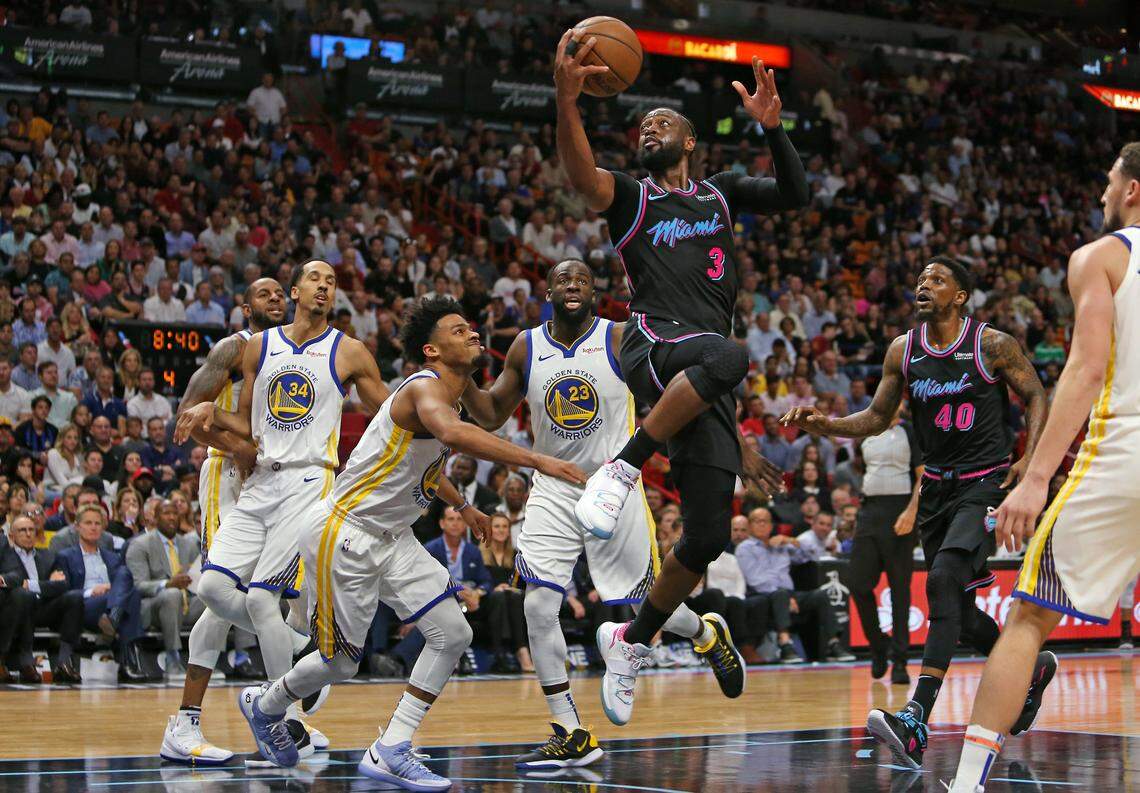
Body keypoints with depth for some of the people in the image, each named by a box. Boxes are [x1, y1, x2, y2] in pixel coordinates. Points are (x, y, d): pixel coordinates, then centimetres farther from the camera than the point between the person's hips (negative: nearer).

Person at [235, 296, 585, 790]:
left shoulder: (448, 396, 10)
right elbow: (452, 433, -46)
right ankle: (265, 706, 31)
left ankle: (390, 751, 1)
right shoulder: (424, 388, -21)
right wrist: (536, 461, -50)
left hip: (390, 539, 9)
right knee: (340, 661, 2)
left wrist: (461, 506, 36)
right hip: (342, 533, -9)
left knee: (453, 635, -2)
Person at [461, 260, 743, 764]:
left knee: (637, 608, 3)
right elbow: (491, 416, 9)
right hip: (553, 492, 3)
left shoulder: (621, 340, -7)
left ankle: (708, 634, 40)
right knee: (538, 605, -13)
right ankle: (571, 736, -4)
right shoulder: (526, 348, 2)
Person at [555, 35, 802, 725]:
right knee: (727, 356, -42)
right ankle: (623, 469, -30)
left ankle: (631, 642, 18)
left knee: (708, 538, -1)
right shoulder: (630, 197, 13)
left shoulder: (721, 192, 25)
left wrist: (772, 126, -5)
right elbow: (582, 176, -10)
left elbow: (797, 196, 11)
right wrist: (566, 100, -28)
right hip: (656, 349, -4)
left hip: (704, 384, 4)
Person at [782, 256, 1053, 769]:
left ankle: (916, 721, -33)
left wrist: (1031, 459, -12)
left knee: (944, 578, -26)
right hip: (937, 486, 6)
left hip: (986, 482, -6)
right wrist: (824, 425, -6)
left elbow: (1035, 398, 1)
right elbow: (877, 418, 10)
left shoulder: (993, 345, -8)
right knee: (957, 608, 11)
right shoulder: (902, 351, 4)